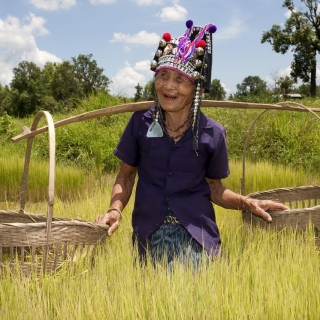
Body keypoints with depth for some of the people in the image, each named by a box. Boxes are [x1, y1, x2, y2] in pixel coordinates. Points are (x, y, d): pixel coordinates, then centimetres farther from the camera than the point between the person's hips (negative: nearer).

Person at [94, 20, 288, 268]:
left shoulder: (213, 134, -5)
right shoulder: (141, 122, -4)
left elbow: (214, 188, 7)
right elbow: (126, 174, 7)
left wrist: (246, 203, -9)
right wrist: (115, 209, -9)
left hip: (196, 236, -1)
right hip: (149, 236, 1)